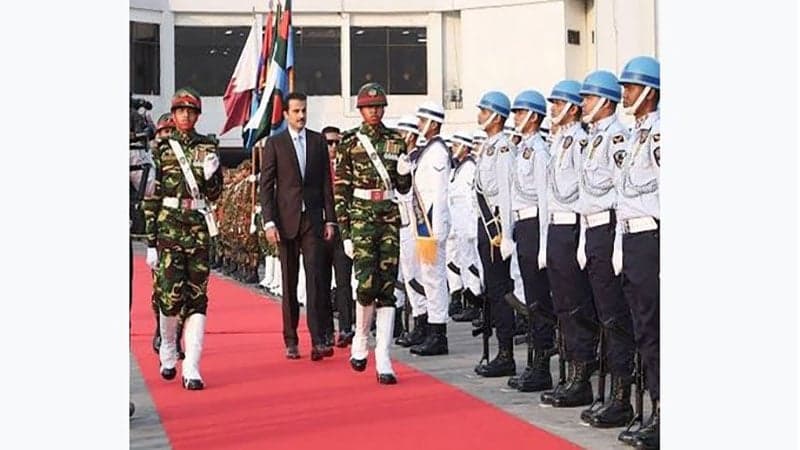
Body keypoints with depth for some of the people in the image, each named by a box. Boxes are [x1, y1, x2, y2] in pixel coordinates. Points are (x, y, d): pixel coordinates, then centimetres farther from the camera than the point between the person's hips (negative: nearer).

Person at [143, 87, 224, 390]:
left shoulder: (208, 148, 8)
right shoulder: (162, 149, 3)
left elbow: (214, 194, 10)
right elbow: (151, 198, 2)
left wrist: (211, 174, -12)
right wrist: (151, 242, -2)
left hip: (199, 228, 2)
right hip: (169, 227, -2)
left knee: (197, 297, -2)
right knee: (171, 293, -9)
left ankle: (192, 369, -1)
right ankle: (168, 349, 20)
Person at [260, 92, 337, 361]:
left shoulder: (318, 141, 9)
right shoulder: (275, 144, 2)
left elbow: (326, 182, 10)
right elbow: (266, 185, 0)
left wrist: (330, 219, 5)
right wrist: (269, 222, -8)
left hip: (313, 219, 1)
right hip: (286, 220, -1)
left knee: (315, 278, -8)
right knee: (289, 282, 4)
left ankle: (319, 339, -11)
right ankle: (291, 341, 10)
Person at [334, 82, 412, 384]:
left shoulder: (396, 141, 10)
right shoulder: (349, 143, 2)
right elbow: (341, 190, 0)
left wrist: (404, 173, -7)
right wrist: (345, 232, -5)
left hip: (389, 218, 3)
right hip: (361, 217, -3)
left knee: (388, 288, 0)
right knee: (367, 284, -14)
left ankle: (384, 361, 1)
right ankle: (360, 342, 12)